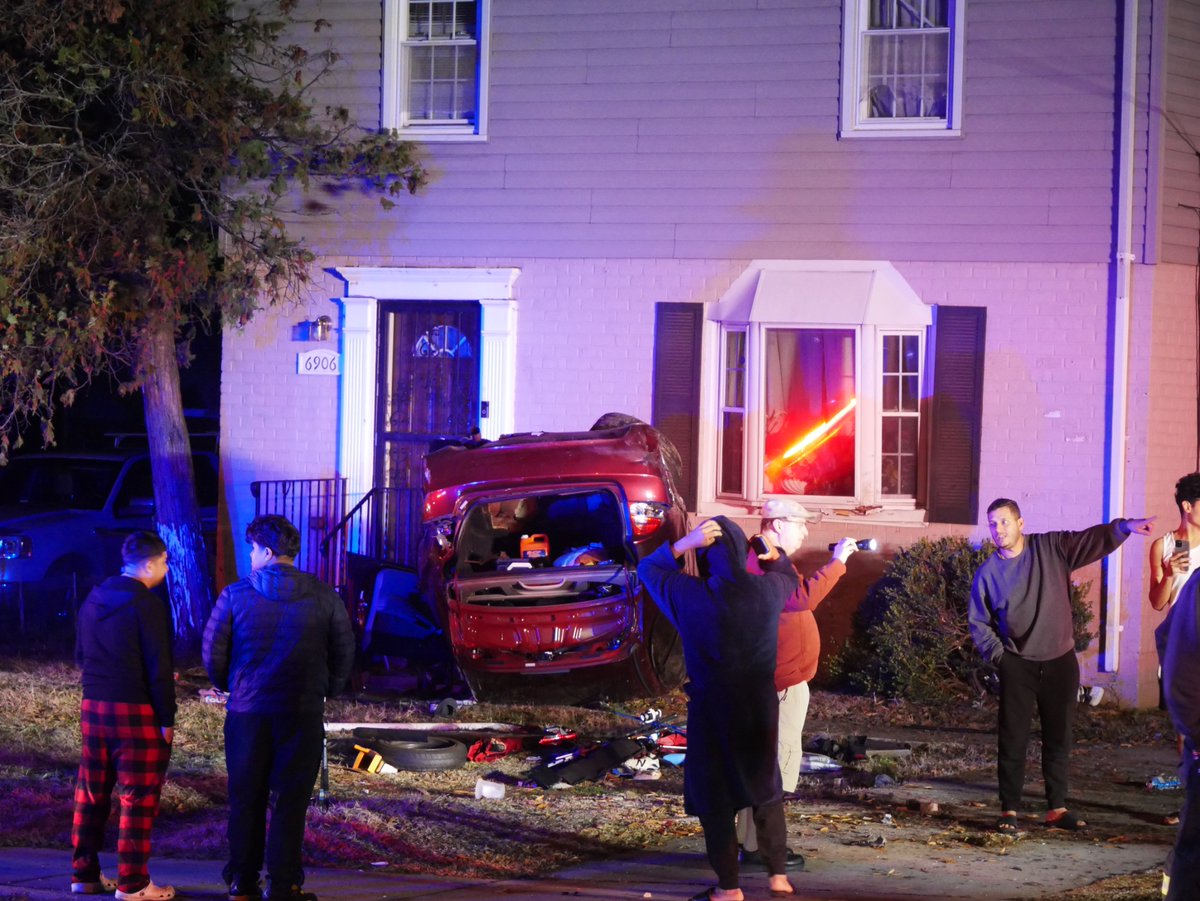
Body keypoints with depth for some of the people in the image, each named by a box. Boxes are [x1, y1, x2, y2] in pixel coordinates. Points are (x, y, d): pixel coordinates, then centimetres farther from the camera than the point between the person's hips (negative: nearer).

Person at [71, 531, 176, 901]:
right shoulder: (148, 605, -14)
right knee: (138, 799, 0)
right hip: (136, 711, -7)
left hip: (93, 707, 7)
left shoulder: (94, 599, 8)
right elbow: (159, 667, -15)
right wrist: (167, 718, -9)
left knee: (90, 794, 14)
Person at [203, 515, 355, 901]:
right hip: (303, 712, 0)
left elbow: (213, 654, -1)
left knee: (245, 798, 9)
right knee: (290, 800, 2)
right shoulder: (323, 597, -2)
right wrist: (324, 692, 19)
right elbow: (344, 653, 3)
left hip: (247, 711, 1)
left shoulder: (235, 595, -4)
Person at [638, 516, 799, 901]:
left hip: (711, 709, -3)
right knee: (767, 791, 20)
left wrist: (686, 542, -12)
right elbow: (789, 576, 17)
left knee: (714, 798, 9)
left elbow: (647, 568, -1)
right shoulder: (768, 590, -8)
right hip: (761, 706, 3)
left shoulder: (691, 596, -17)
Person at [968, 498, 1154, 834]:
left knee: (1058, 738, 7)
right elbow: (978, 621, 7)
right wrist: (997, 654, -3)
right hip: (1017, 665, -1)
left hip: (1060, 661, 1)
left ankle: (1057, 808, 15)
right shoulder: (988, 573, -1)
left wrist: (1124, 527, -27)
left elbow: (1092, 540, -10)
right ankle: (1009, 810, 2)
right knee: (1013, 739, -3)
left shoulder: (1052, 549, -2)